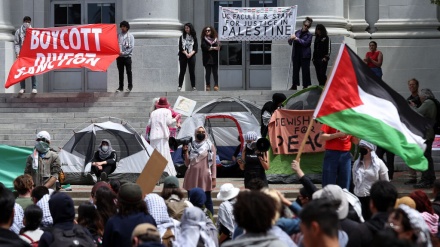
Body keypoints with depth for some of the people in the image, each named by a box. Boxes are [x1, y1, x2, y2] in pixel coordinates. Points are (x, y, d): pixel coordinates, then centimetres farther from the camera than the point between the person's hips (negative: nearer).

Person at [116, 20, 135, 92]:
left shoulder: (130, 36, 1)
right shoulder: (118, 35, 9)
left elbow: (131, 47, -6)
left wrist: (123, 53, -13)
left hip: (127, 56, -3)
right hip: (119, 56, 3)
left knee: (129, 72, 0)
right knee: (120, 72, 6)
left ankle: (130, 86, 7)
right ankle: (121, 87, 10)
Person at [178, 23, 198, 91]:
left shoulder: (194, 37, 6)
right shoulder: (182, 37, 6)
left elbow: (196, 47, 0)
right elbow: (180, 47, -1)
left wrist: (191, 54, -15)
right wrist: (186, 53, -14)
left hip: (191, 56, 0)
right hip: (183, 56, 0)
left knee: (192, 71, 1)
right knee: (182, 71, -2)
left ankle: (193, 86, 4)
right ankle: (180, 86, -2)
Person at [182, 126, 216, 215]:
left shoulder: (210, 146, 4)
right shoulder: (191, 146, 10)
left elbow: (213, 163, 1)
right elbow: (187, 163, 9)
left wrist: (213, 178, -5)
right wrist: (185, 151, -3)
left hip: (205, 177, -3)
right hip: (192, 176, 3)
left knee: (207, 200, 0)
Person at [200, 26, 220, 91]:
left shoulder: (215, 39, 11)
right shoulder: (204, 39, 7)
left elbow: (218, 48, 0)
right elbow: (205, 47, -8)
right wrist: (214, 48, -11)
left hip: (214, 59, 1)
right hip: (207, 59, -1)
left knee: (215, 72, -5)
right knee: (207, 72, -1)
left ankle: (216, 85, -7)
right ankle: (208, 85, 2)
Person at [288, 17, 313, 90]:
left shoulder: (309, 35, 0)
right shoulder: (297, 32, 10)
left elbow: (306, 43, -14)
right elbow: (290, 43, 13)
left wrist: (297, 39, -17)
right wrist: (291, 39, -9)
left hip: (305, 55, -4)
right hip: (296, 54, 4)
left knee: (305, 70, -1)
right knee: (295, 70, 6)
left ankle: (305, 86, 5)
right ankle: (294, 85, 12)